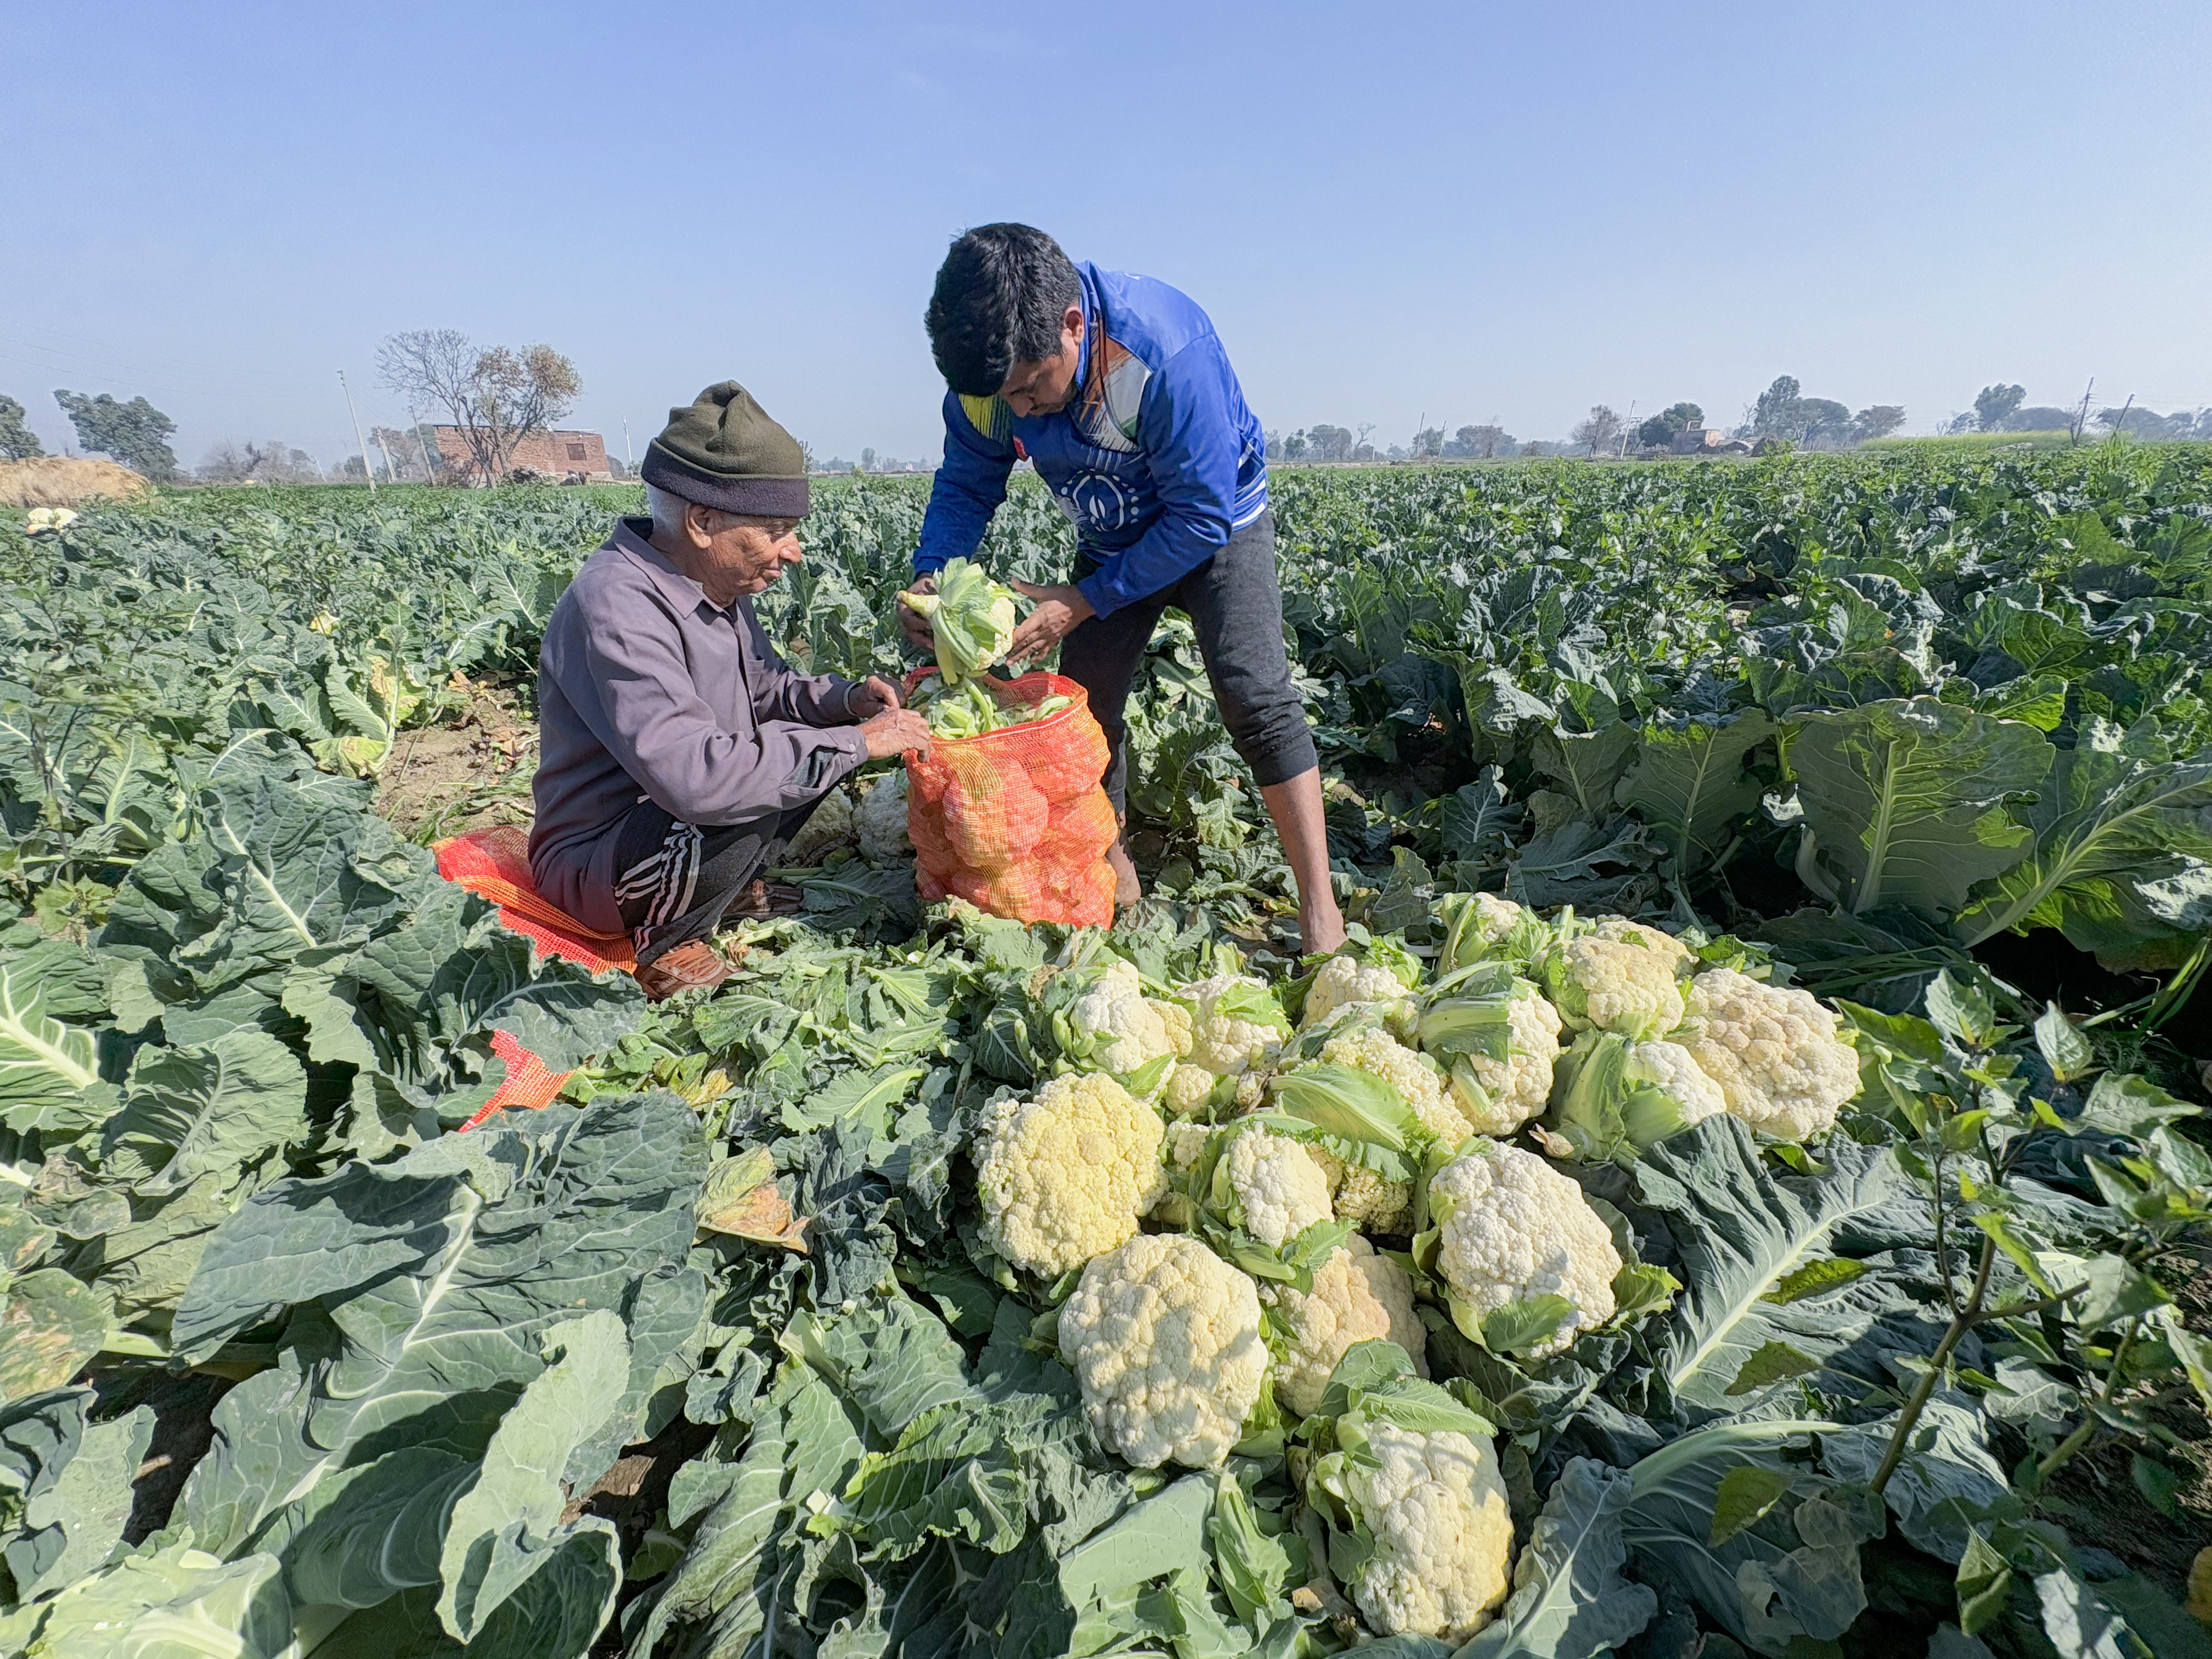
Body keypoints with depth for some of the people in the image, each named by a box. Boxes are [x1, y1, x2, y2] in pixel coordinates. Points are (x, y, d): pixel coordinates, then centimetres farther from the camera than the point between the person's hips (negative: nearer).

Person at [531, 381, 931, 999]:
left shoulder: (716, 583, -1)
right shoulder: (617, 606, -29)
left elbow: (768, 687, 14)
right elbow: (694, 777, -40)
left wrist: (844, 700, -7)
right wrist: (857, 743, -32)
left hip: (686, 818, 9)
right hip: (596, 866, -9)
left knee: (822, 738, 2)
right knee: (749, 798, -36)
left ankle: (729, 884, 6)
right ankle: (664, 941, -7)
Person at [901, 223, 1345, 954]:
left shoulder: (1167, 352, -36)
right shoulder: (991, 367, -19)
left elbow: (1202, 518, -30)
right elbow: (966, 483, -4)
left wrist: (1082, 602, -30)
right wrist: (931, 574, -24)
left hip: (1215, 523, -5)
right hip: (1114, 538, 5)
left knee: (1256, 695, -20)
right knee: (1085, 705, -1)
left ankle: (1318, 908, -13)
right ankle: (1114, 889, 16)